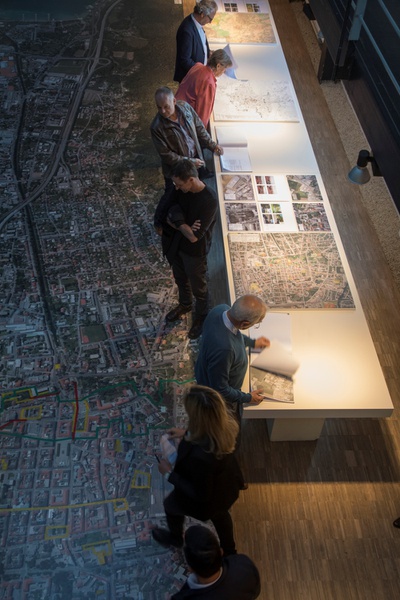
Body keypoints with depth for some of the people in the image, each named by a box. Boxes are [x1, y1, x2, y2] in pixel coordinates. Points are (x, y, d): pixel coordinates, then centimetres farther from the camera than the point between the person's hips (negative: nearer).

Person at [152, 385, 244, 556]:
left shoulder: (201, 456, -47)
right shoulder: (226, 422, -28)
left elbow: (200, 494, -29)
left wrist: (169, 473, -21)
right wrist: (186, 433, 2)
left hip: (208, 499, -5)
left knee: (170, 505, 29)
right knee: (220, 514, 37)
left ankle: (175, 538, 62)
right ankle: (230, 552, 64)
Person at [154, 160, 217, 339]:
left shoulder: (209, 201, -33)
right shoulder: (181, 190, -12)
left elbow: (194, 237, -33)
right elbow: (167, 215, -7)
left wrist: (178, 222, -21)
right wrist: (184, 226, -24)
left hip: (195, 251, -6)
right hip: (176, 244, 7)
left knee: (198, 287, 18)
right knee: (180, 279, 29)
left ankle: (201, 316, 45)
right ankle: (185, 304, 58)